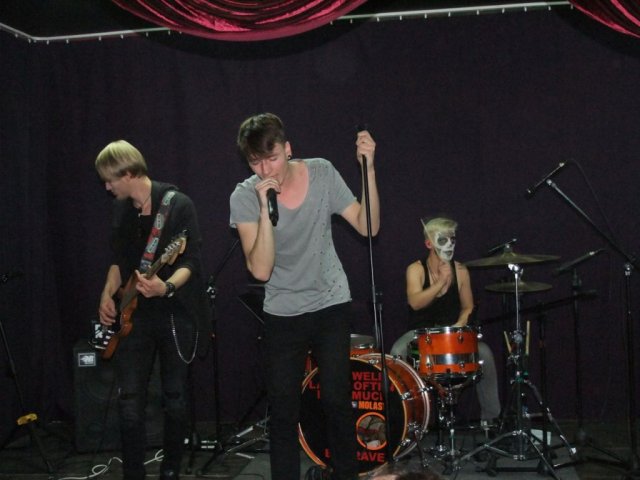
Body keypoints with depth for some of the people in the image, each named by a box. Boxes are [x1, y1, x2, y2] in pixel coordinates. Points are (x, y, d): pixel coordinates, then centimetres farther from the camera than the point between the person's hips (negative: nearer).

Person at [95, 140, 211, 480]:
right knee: (129, 401, -2)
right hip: (135, 314, 5)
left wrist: (166, 286, -32)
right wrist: (108, 294, 3)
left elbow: (191, 261, -15)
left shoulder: (178, 205, -11)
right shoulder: (121, 210, 8)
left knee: (175, 399, 6)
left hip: (175, 313, -4)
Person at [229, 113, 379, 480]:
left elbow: (368, 227, -10)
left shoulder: (322, 173, -9)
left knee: (337, 401, -4)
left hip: (332, 305, 0)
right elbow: (261, 269, -22)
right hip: (282, 314, 0)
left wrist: (368, 168, -19)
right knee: (283, 409, 3)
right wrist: (264, 210, -31)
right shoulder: (245, 197, -14)